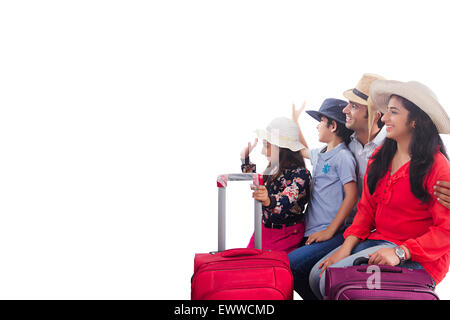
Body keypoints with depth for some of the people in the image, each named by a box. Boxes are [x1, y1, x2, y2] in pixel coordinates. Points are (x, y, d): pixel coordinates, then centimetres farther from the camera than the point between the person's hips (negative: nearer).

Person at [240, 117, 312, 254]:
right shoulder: (274, 169, 8)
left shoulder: (300, 174, -16)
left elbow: (287, 201, -33)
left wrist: (268, 201, -54)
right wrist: (245, 155, 21)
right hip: (264, 228, 7)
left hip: (287, 233, -7)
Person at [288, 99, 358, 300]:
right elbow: (303, 150, 42)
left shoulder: (343, 157, -8)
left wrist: (330, 231, -17)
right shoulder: (319, 154, 17)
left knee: (290, 266, -27)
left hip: (333, 234, -8)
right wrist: (295, 121, 45)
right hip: (310, 232, 8)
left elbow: (351, 195, -14)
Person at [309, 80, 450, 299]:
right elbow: (366, 208, 9)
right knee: (317, 276, -7)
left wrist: (400, 252, -25)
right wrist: (346, 247, -4)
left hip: (417, 257, -7)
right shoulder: (380, 156, 8)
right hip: (376, 239, 7)